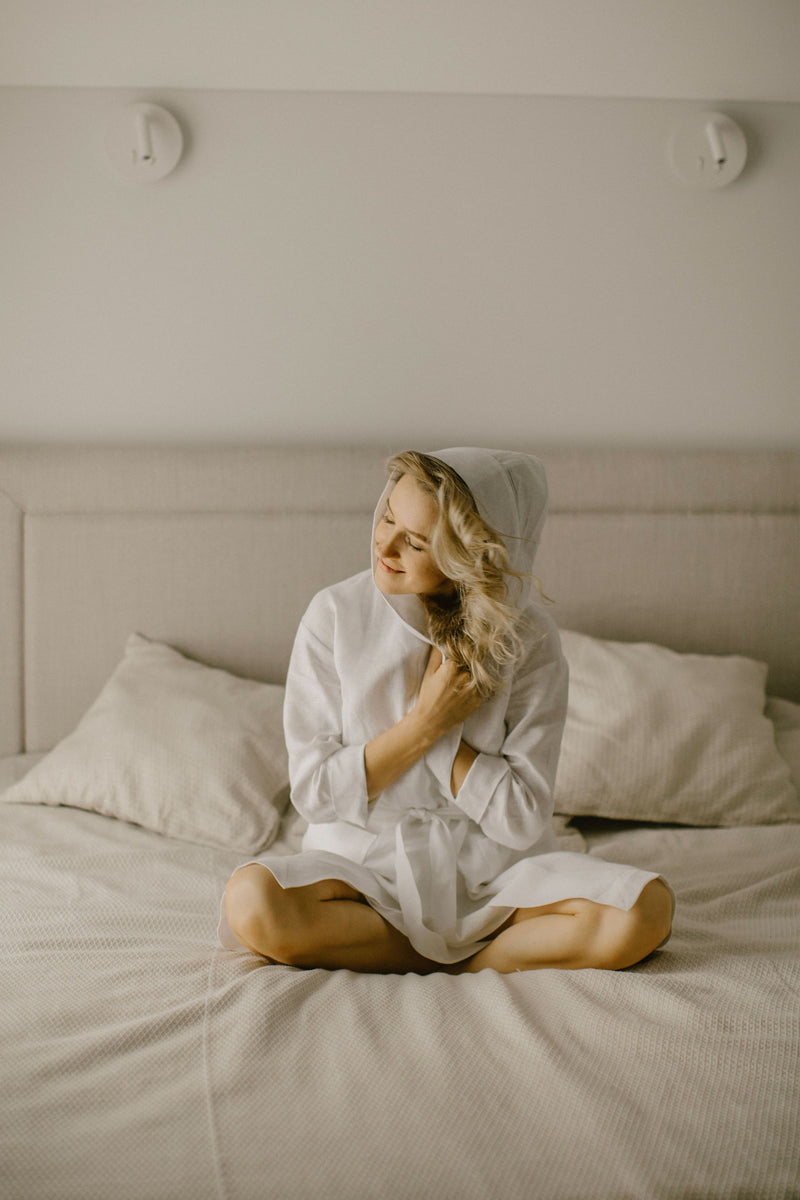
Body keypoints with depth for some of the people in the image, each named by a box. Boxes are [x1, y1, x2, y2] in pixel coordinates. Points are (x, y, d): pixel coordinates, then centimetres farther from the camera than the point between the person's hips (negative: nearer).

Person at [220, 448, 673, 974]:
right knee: (252, 901, -32)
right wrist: (427, 721, -17)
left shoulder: (527, 637, -10)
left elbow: (522, 818, -11)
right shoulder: (335, 615, -8)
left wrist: (432, 723, -15)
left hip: (495, 869, -1)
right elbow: (314, 793, -9)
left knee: (646, 910, -26)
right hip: (363, 861, 1)